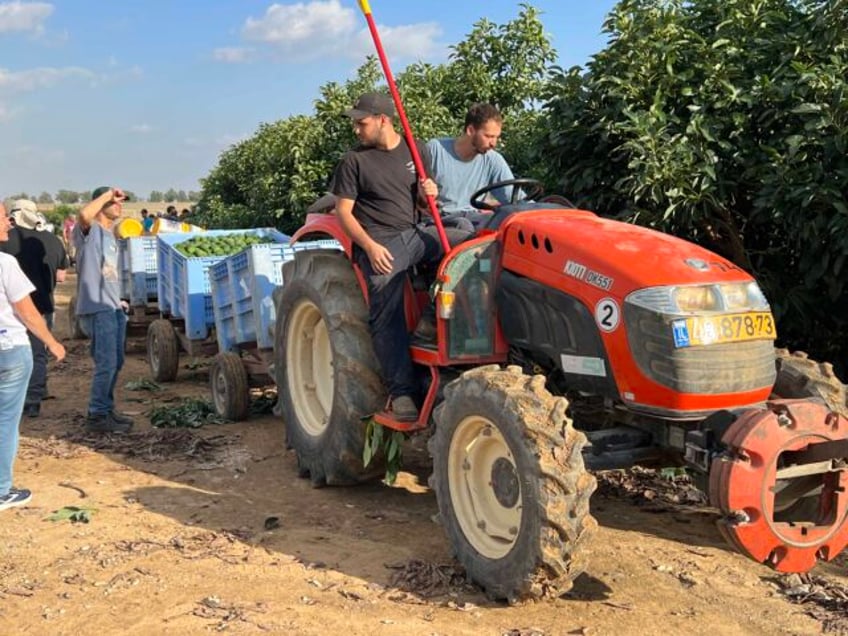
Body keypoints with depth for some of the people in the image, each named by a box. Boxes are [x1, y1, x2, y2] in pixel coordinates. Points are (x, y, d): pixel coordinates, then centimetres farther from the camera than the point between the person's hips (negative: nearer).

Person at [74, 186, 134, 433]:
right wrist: (108, 194, -23)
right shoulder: (90, 231, -9)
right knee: (106, 363, -9)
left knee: (115, 362, 16)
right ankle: (97, 416, 0)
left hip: (112, 308, 9)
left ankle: (106, 409, 28)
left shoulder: (110, 236, 20)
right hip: (96, 309, -9)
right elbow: (84, 214, -34)